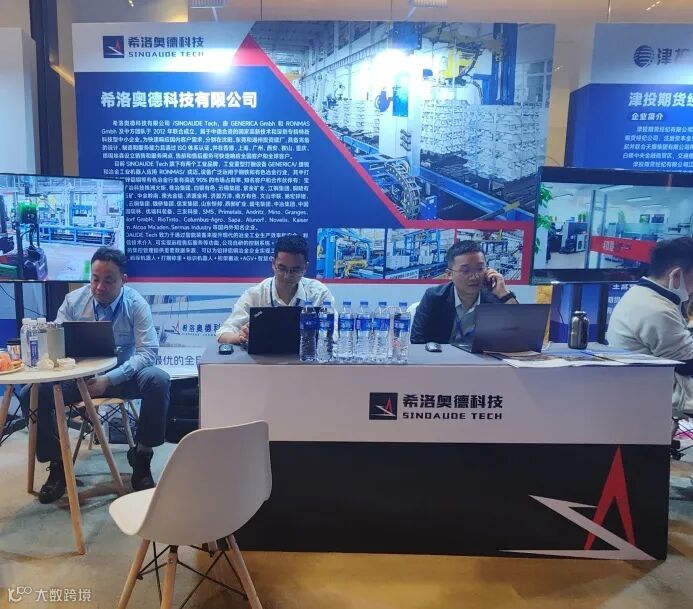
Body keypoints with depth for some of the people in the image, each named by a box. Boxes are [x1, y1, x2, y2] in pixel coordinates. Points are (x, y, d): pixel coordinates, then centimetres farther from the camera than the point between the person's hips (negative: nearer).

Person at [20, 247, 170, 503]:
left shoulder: (136, 304, -11)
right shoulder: (74, 300, -4)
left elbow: (147, 352, -17)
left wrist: (109, 380, -28)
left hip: (123, 375, -2)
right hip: (80, 376, 2)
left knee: (158, 380, -32)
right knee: (31, 394, -20)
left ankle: (141, 457, -13)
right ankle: (57, 463, 1)